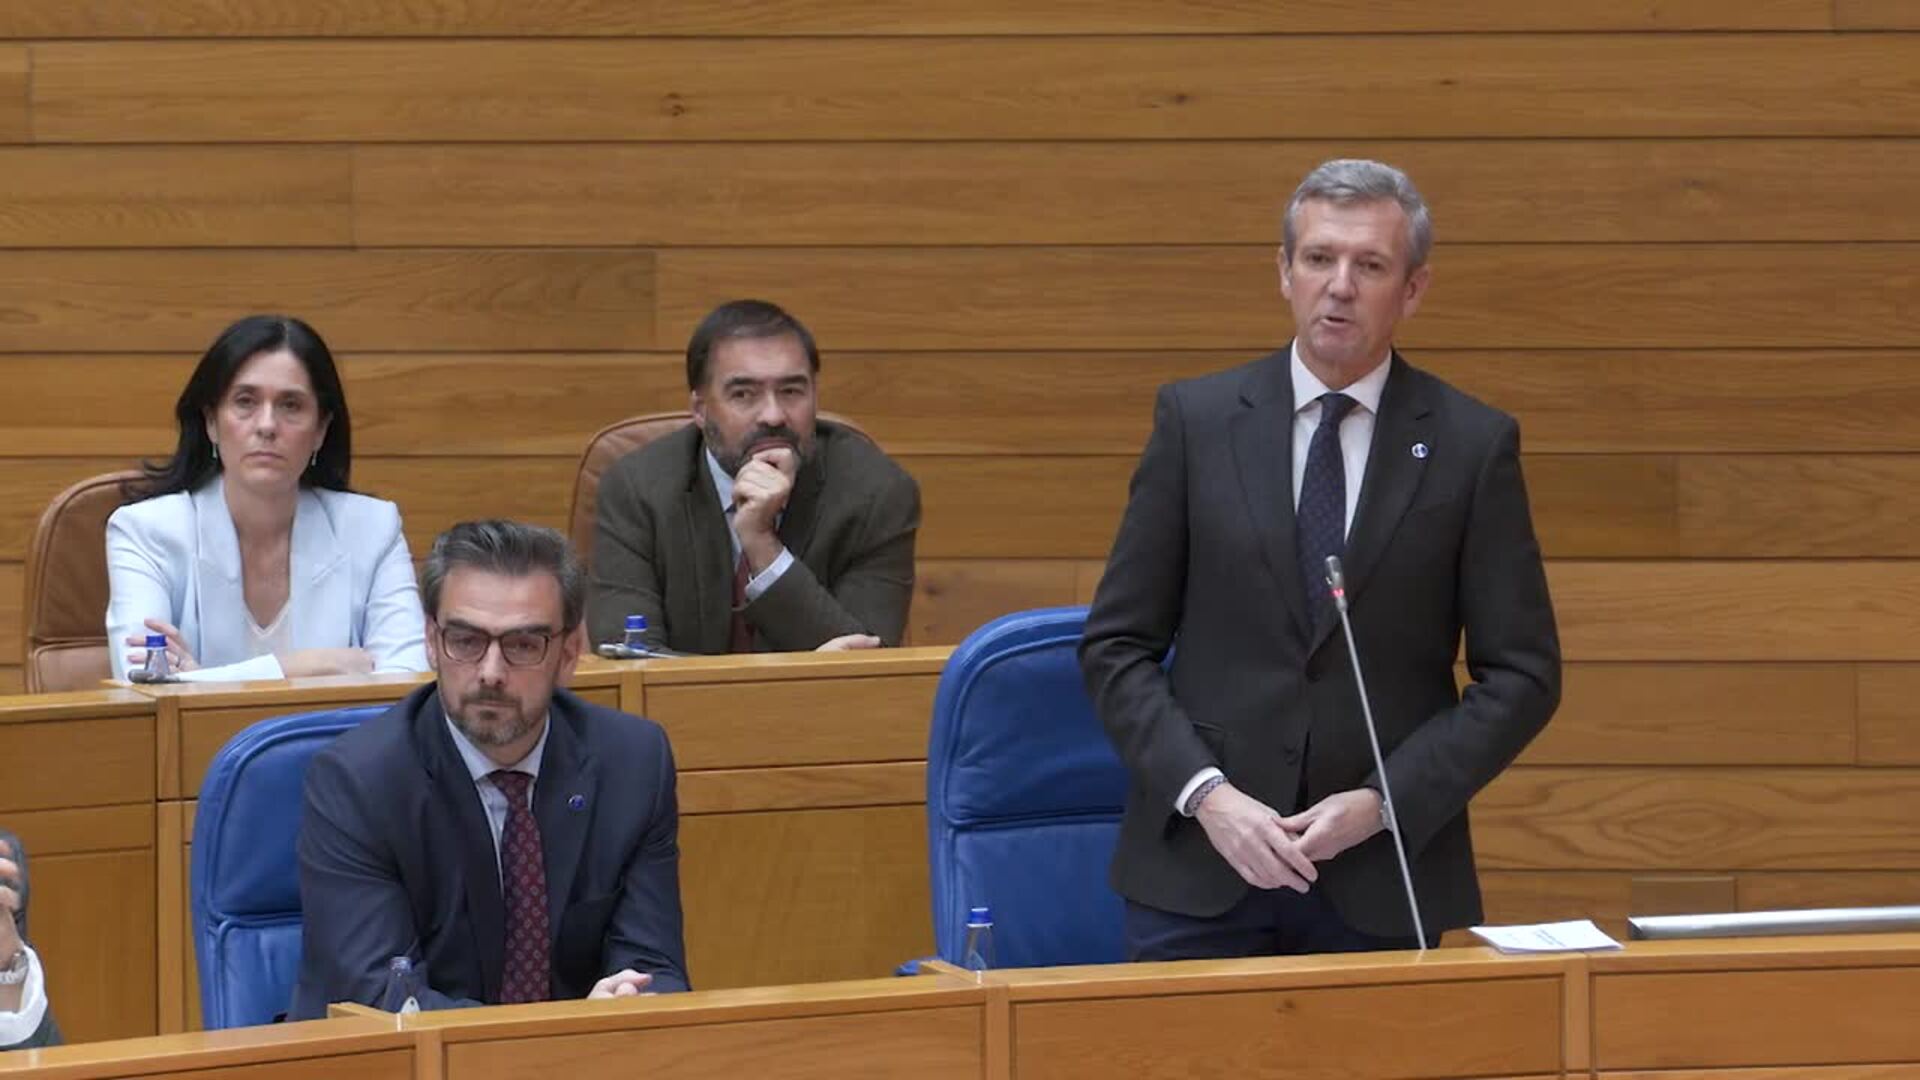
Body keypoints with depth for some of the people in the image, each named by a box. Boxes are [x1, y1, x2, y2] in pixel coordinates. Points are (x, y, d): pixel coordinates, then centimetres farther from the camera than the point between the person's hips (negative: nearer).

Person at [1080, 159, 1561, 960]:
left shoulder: (1474, 444, 2)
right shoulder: (1196, 420, 3)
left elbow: (1522, 675, 2)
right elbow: (1116, 647, 3)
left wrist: (1386, 802, -10)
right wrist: (1205, 793, -11)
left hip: (1381, 883, 0)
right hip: (1201, 871, 0)